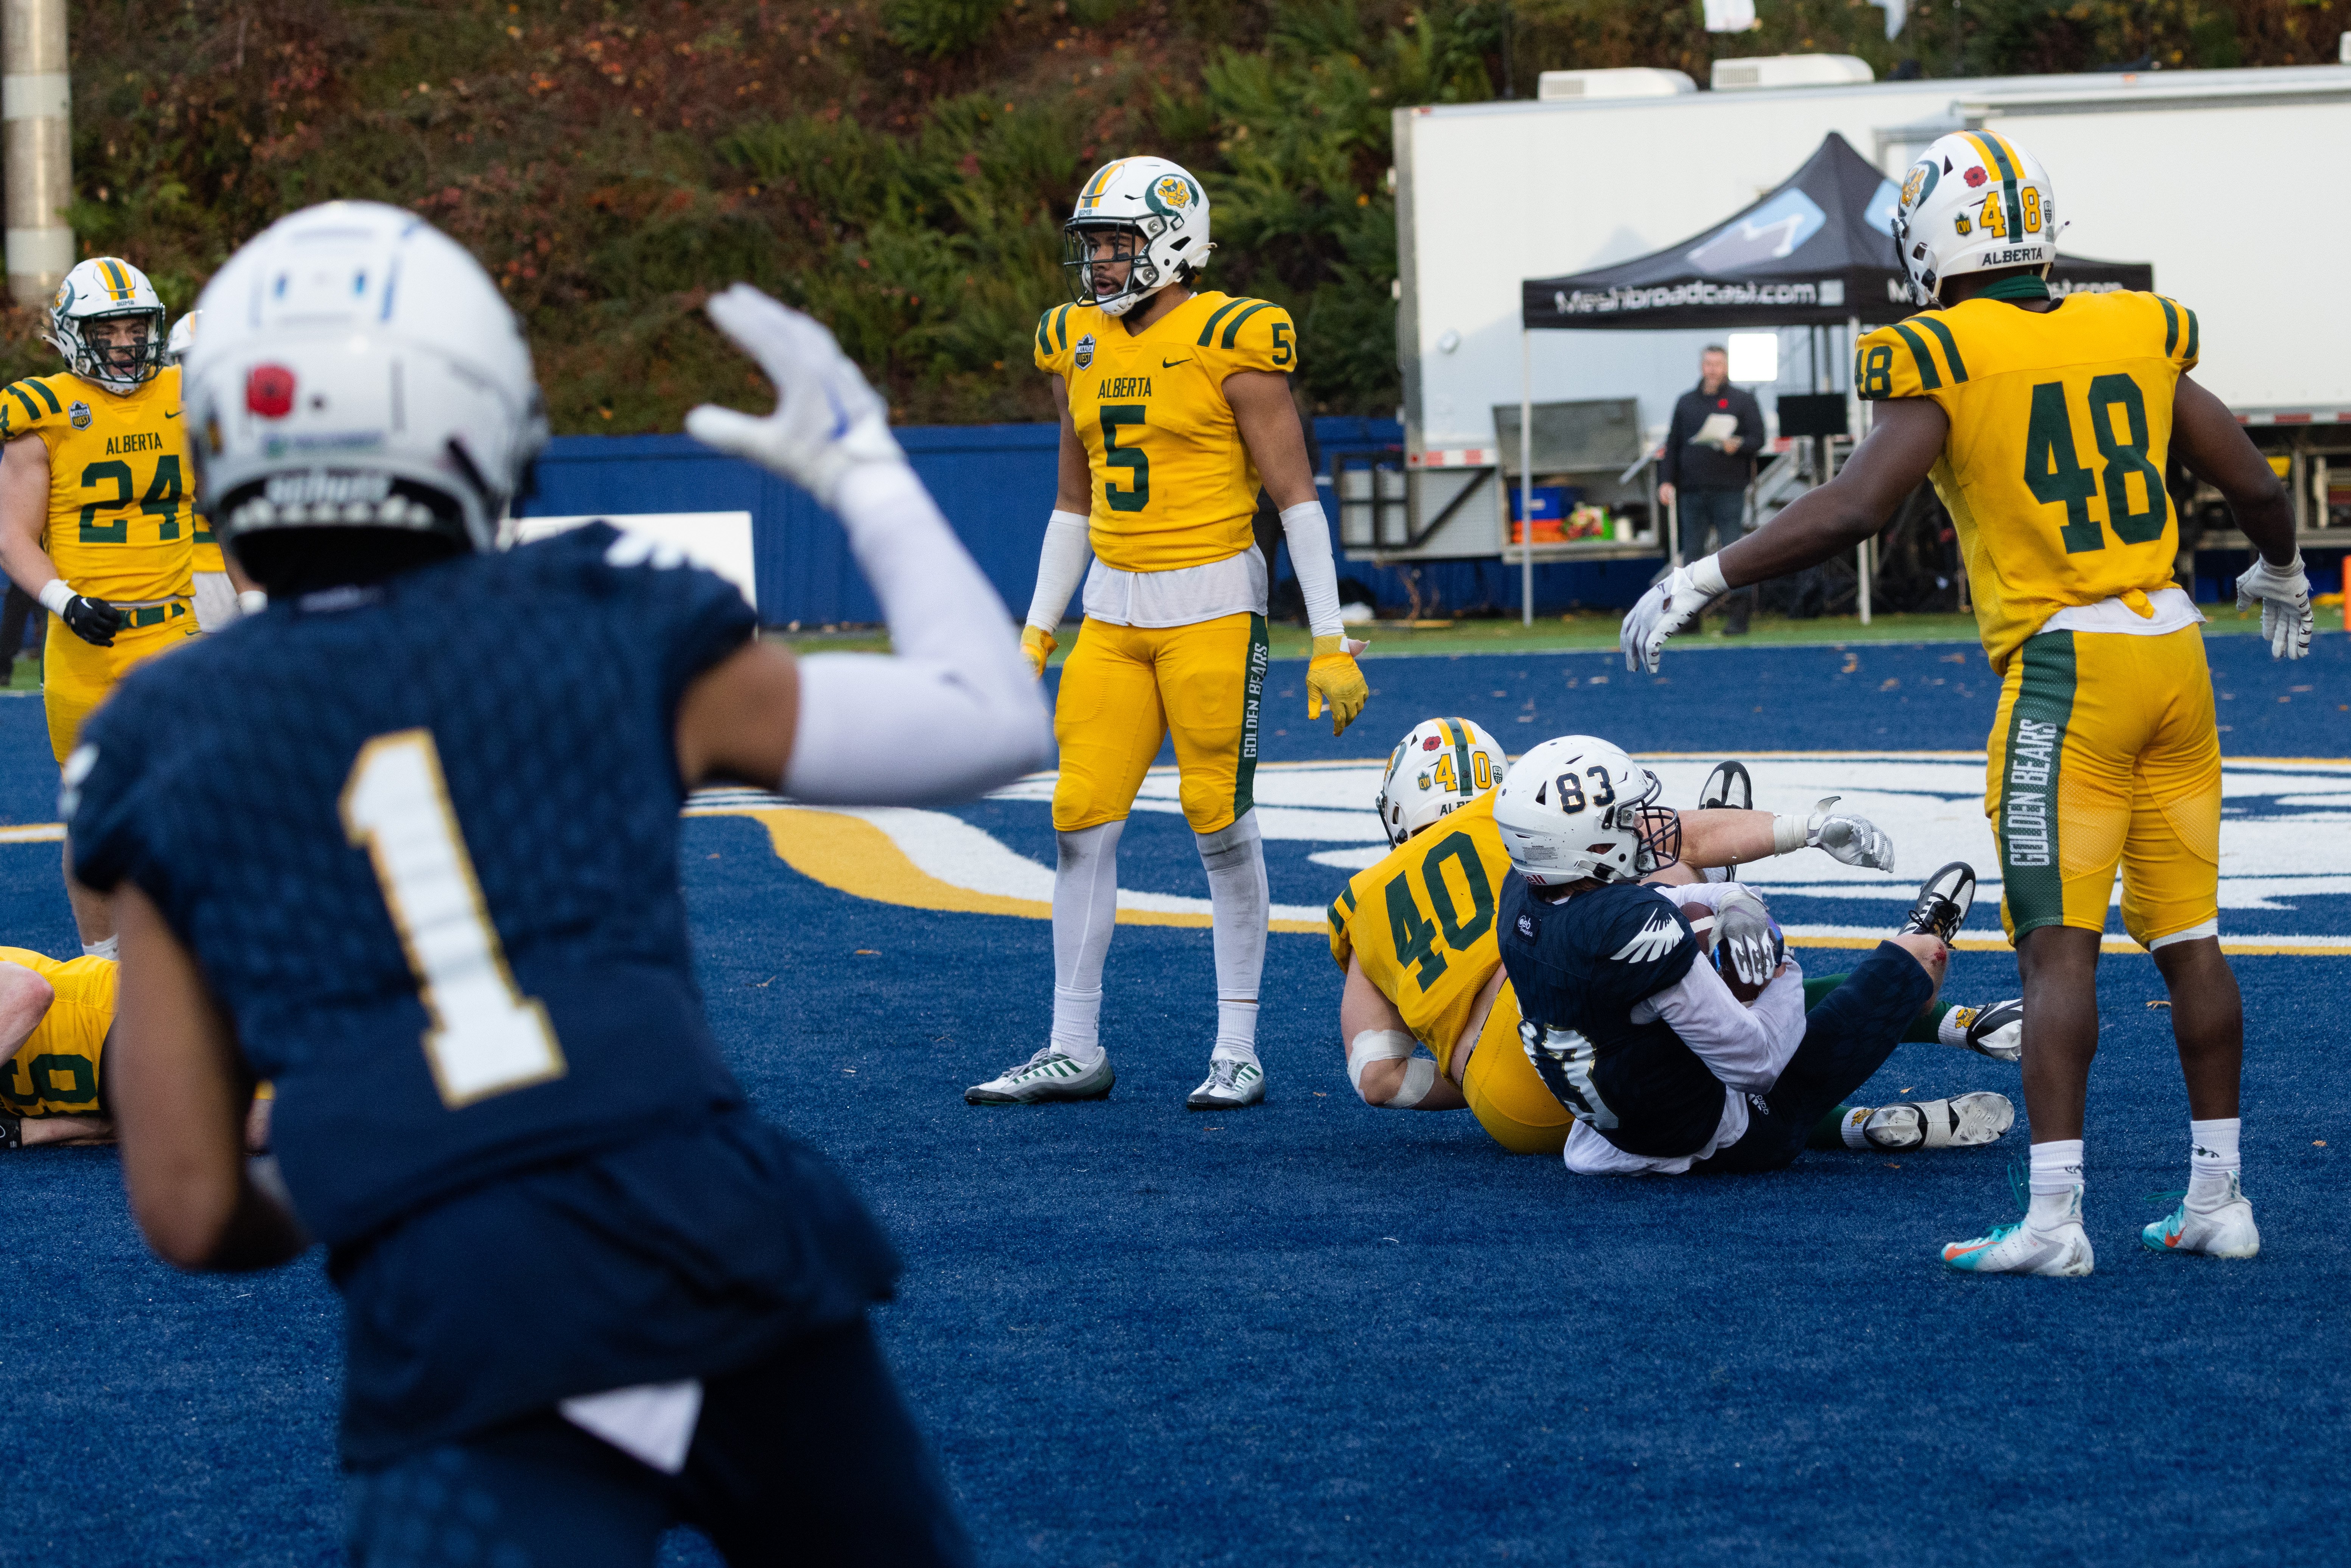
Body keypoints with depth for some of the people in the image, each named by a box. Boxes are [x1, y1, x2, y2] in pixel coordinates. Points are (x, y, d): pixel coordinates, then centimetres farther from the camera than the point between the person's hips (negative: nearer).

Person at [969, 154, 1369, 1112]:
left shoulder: (1228, 343, -9)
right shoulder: (1079, 347, 10)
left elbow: (1296, 496, -8)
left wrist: (1331, 643, -11)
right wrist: (1036, 634, 16)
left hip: (1212, 603, -6)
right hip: (1114, 614, 6)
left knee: (1221, 826, -4)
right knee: (1082, 822, 2)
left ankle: (1238, 1052, 5)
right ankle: (1075, 1049, 9)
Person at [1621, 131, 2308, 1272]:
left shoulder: (1944, 363, -7)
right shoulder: (2133, 337, 10)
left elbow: (1852, 511, -17)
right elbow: (2256, 487, 16)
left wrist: (1701, 581, -9)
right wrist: (2281, 575, 37)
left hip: (2069, 666, -6)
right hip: (2176, 654, 6)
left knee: (2057, 948, -6)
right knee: (2189, 940, 12)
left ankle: (2053, 1218, -11)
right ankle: (2217, 1199, 17)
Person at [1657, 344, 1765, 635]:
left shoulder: (1743, 400, 7)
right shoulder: (1686, 402, 17)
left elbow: (1758, 439, 1)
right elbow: (1672, 445, 16)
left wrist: (1737, 446, -20)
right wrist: (1666, 480, 6)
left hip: (1729, 491, -4)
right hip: (1691, 491, 4)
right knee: (1692, 554, 3)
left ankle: (1739, 617, -5)